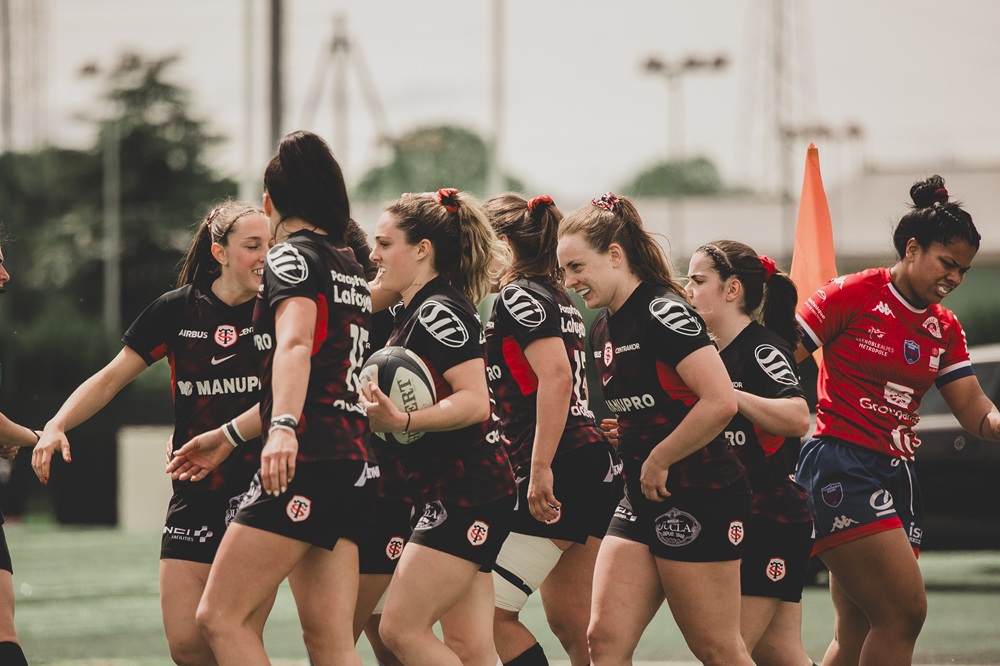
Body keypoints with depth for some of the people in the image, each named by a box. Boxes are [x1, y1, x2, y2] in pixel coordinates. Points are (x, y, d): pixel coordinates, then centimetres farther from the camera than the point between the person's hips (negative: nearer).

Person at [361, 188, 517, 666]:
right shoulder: (410, 316, 17)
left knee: (401, 627, -12)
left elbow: (474, 401, -23)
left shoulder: (440, 311, -13)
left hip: (468, 495, -10)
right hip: (451, 496, 10)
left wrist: (403, 421, -32)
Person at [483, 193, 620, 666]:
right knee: (575, 626, 8)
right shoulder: (556, 299, 20)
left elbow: (556, 376, -22)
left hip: (561, 473, -10)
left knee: (490, 610, -8)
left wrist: (540, 468, -25)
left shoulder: (518, 296, -8)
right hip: (596, 468, 10)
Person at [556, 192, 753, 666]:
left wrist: (658, 462, -16)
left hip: (699, 498, -9)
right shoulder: (604, 328, 11)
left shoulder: (662, 312, -16)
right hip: (643, 502, 9)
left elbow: (720, 401, -25)